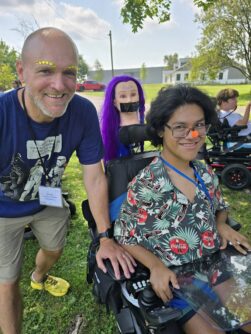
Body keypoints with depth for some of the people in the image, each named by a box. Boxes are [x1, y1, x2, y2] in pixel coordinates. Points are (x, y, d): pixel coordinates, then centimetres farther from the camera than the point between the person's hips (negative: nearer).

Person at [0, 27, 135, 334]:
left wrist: (105, 237, -17)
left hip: (48, 201, 4)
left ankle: (39, 278, 67)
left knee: (54, 250, 29)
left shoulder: (83, 112, -26)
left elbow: (94, 176, -19)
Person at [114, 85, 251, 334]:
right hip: (173, 277, -5)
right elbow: (124, 238, -11)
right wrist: (156, 266, -25)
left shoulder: (206, 174, -1)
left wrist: (221, 225, -5)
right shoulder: (145, 185, -18)